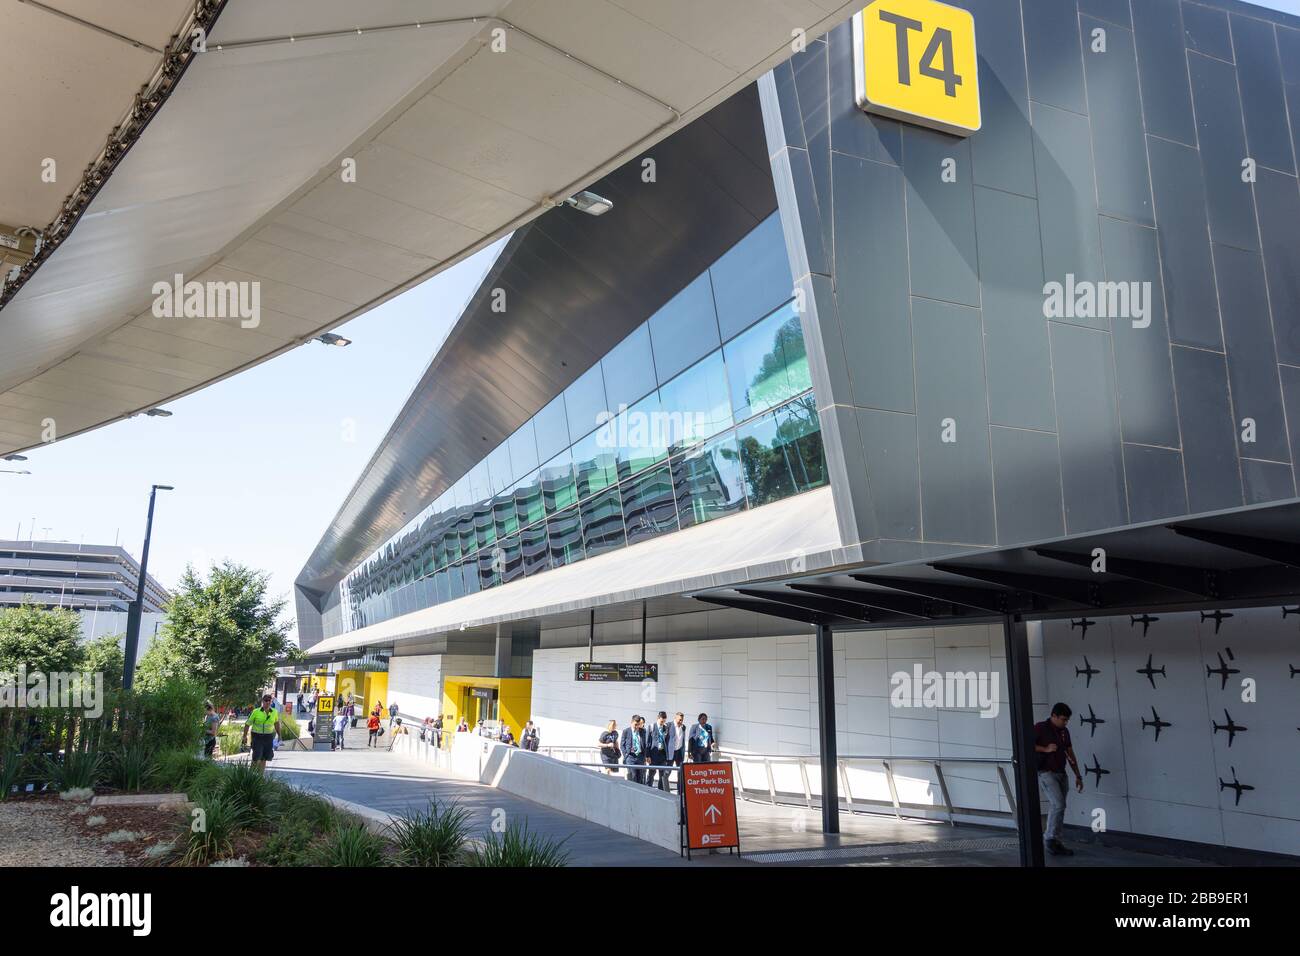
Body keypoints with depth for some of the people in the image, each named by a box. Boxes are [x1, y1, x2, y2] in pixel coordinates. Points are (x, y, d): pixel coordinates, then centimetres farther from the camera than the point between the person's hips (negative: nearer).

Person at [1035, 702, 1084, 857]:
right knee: (1059, 805, -17)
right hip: (1045, 773, -7)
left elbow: (1070, 754, 16)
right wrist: (1045, 749, -18)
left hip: (1061, 773, 7)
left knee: (1059, 807, 7)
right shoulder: (1040, 728, -9)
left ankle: (1055, 843, 15)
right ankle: (1050, 839, -6)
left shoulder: (1064, 732, 12)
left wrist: (1078, 776, 12)